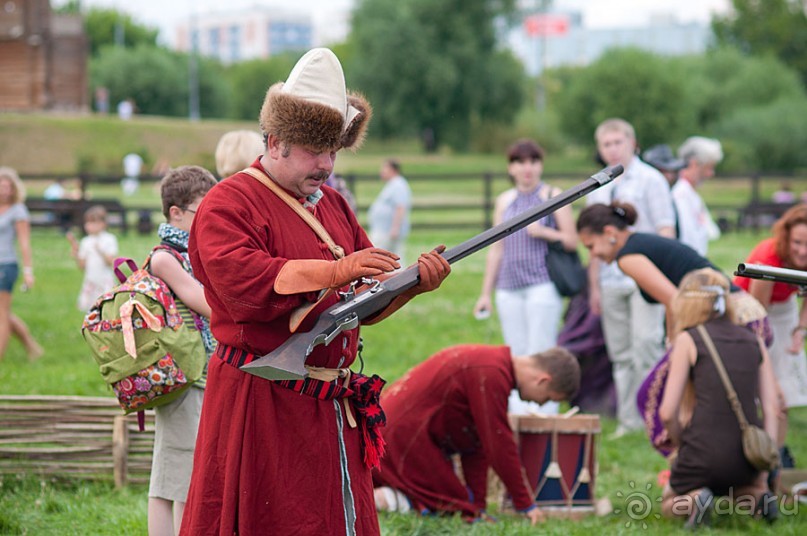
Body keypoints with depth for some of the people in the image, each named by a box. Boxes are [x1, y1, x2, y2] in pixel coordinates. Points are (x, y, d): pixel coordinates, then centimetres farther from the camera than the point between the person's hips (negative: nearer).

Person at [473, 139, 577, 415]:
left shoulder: (553, 196, 4)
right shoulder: (505, 201, 16)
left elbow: (572, 240, 1)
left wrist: (544, 232, -15)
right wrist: (485, 293, 16)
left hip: (542, 286, -4)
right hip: (509, 288, 4)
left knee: (540, 354, -11)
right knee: (515, 356, 4)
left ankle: (545, 416, -11)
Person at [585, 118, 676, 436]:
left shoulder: (650, 180, 1)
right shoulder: (597, 188, 14)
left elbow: (666, 231, -2)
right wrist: (594, 286, 15)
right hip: (611, 282, 5)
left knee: (646, 347, -12)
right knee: (621, 355, 6)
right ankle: (628, 421, 10)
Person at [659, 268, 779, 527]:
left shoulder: (688, 340, 0)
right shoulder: (754, 342, 11)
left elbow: (668, 412, -3)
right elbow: (771, 411, 6)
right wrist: (763, 473, 8)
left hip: (704, 452, -4)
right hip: (747, 456, 4)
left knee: (669, 503, 26)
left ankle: (693, 500, -8)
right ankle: (757, 495, 5)